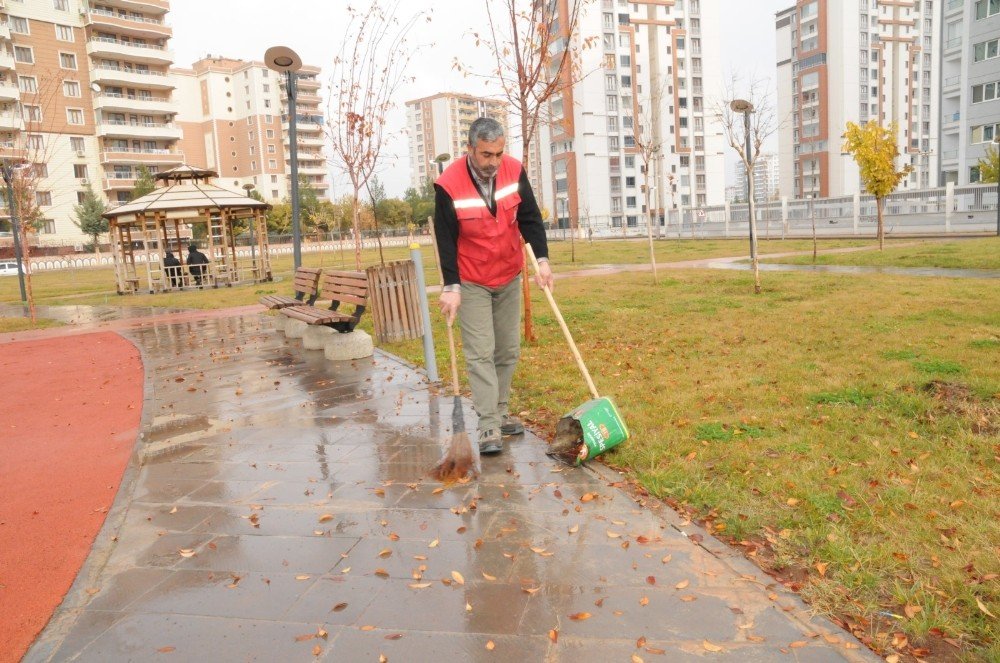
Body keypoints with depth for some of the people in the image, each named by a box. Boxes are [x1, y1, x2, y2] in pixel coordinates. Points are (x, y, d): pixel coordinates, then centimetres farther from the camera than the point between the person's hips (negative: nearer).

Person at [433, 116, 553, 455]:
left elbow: (530, 217, -4)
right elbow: (446, 239, -15)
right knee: (480, 353, -7)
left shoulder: (514, 170, -8)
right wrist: (451, 286, -19)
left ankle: (499, 412, 23)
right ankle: (489, 426, -3)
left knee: (508, 350, 10)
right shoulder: (448, 184, -18)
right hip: (472, 282, -4)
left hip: (509, 277, 4)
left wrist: (542, 259, -16)